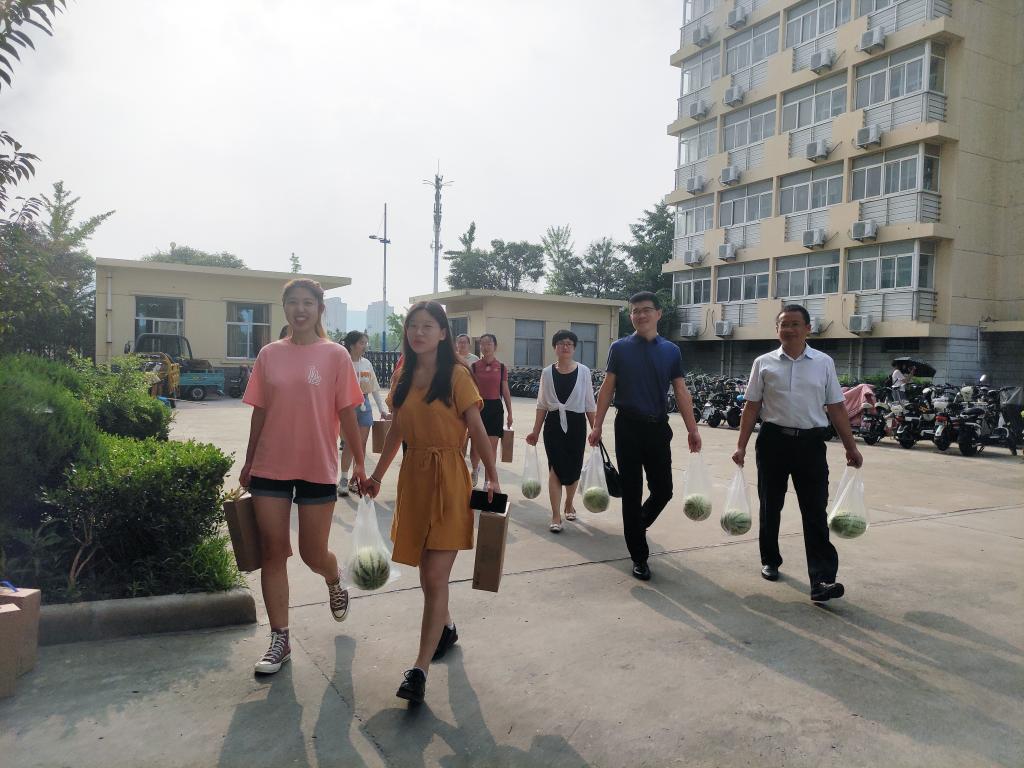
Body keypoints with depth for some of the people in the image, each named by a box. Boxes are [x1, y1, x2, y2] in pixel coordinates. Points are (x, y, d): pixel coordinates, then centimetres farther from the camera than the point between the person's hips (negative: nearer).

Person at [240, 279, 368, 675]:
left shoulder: (335, 355, -4)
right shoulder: (269, 354, 4)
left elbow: (347, 413, -3)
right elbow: (259, 414, 9)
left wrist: (359, 463, -5)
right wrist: (248, 464, 12)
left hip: (318, 468, -2)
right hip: (270, 468, 3)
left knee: (313, 554, 6)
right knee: (274, 553, 6)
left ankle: (335, 582, 42)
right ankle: (279, 640, 19)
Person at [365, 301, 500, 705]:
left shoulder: (456, 375, -7)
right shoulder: (402, 376, 9)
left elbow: (477, 429, -7)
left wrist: (492, 477, -11)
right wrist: (377, 475, 17)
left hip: (448, 477, -5)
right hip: (413, 475, 6)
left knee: (435, 576, -6)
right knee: (426, 572, 15)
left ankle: (419, 669, 0)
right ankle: (446, 627, 41)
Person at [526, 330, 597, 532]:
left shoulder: (583, 371, 0)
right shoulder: (547, 372, 3)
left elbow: (590, 404, 3)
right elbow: (542, 405, 9)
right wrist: (535, 431, 8)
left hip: (576, 424, 0)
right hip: (553, 424, 0)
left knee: (573, 468, 9)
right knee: (555, 468, -5)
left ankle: (569, 504, 36)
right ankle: (556, 516, -2)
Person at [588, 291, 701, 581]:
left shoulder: (671, 351, 6)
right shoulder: (619, 348, 2)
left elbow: (681, 393, 4)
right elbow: (607, 389, 2)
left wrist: (692, 430, -3)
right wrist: (597, 426, -3)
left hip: (658, 428, 2)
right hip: (628, 427, -2)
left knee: (663, 490, 4)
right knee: (632, 492, 3)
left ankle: (638, 525, 36)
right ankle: (639, 557, 14)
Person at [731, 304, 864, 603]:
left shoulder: (824, 363, 5)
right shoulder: (764, 363, 3)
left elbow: (836, 407, 6)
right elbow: (752, 406, 4)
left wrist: (851, 447, 4)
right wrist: (741, 446, 0)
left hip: (810, 443, -1)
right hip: (773, 440, 1)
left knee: (815, 511, -5)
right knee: (770, 506, 13)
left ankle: (821, 580, -5)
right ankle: (770, 561, 31)